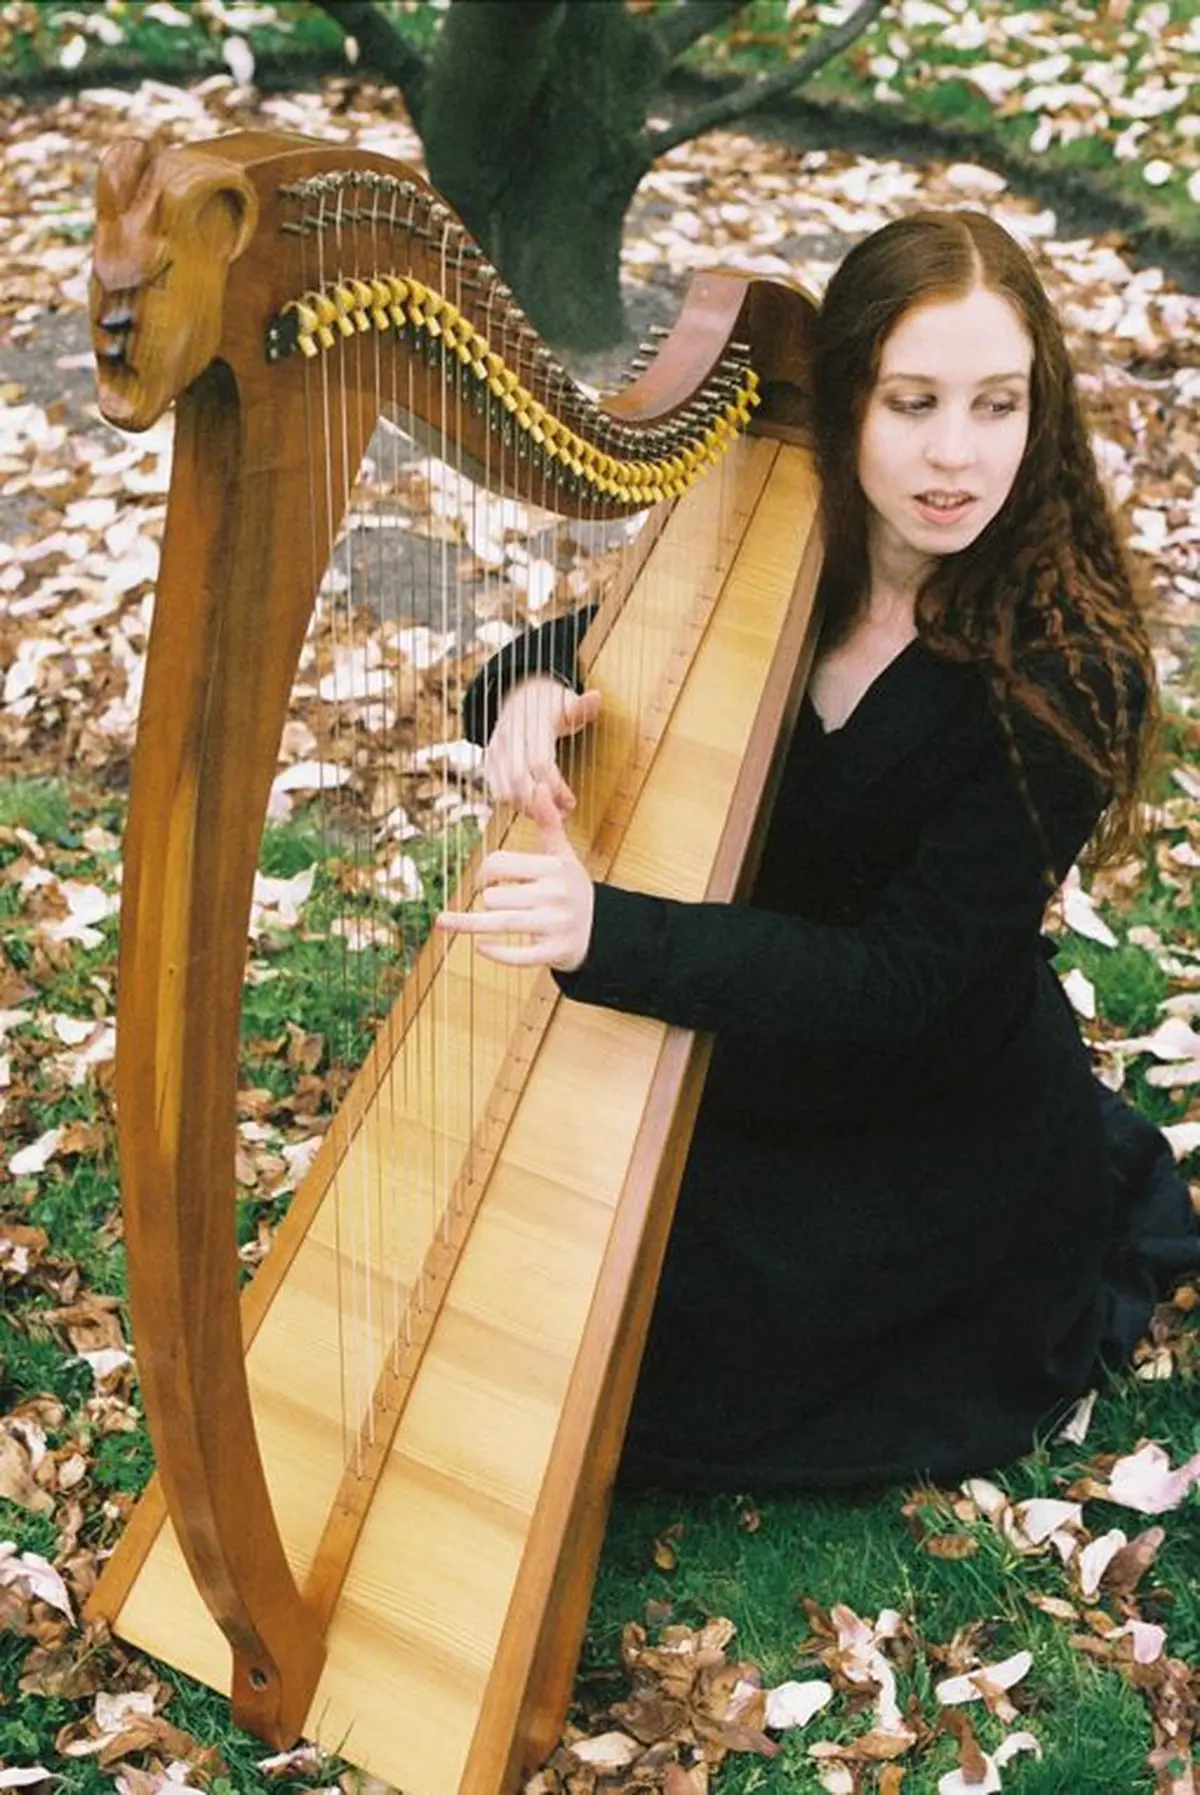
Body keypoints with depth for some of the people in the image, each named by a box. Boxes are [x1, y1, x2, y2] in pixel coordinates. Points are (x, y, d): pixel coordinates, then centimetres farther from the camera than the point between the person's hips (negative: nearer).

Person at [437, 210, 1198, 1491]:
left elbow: (903, 981, -27)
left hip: (941, 1133, -6)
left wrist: (611, 933, -40)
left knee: (632, 1366, -7)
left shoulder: (1064, 672, -25)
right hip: (753, 1060, 6)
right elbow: (585, 641, 1)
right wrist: (527, 691, -26)